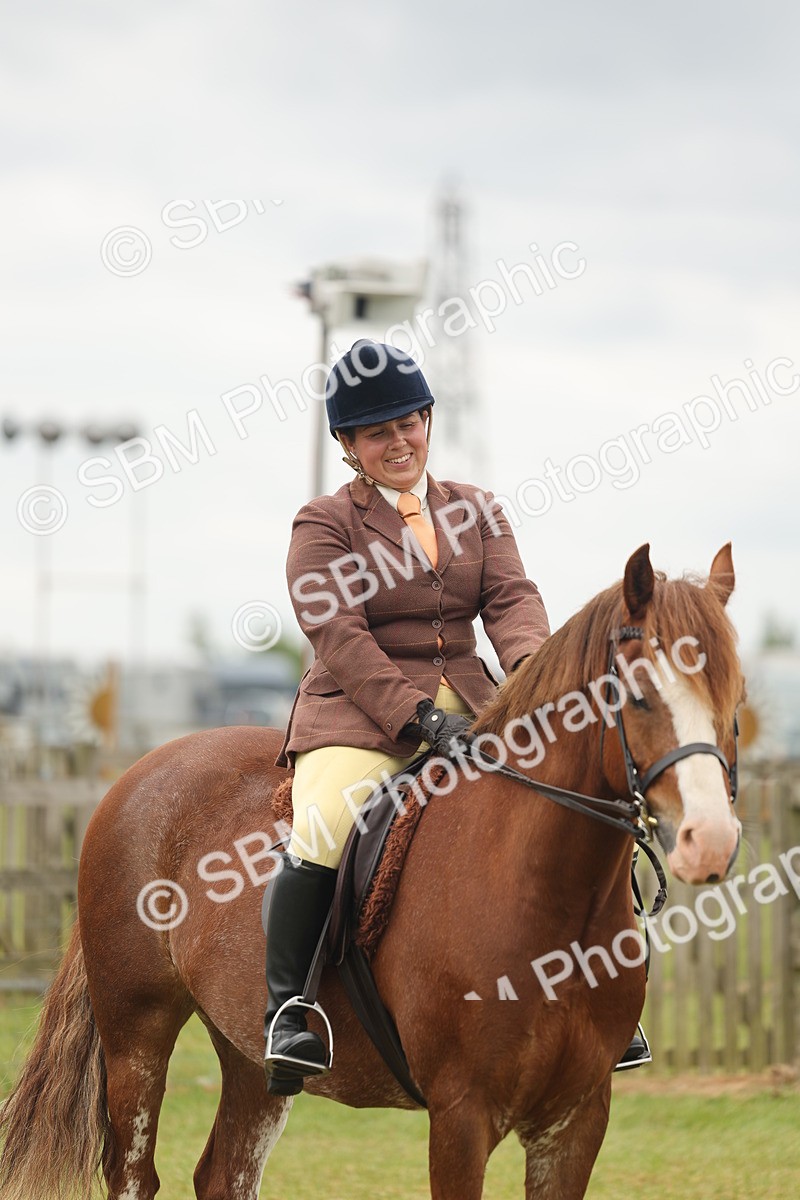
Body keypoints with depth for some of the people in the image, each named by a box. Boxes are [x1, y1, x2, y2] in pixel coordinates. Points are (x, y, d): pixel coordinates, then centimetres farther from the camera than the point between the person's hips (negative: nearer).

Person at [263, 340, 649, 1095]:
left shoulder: (475, 511, 16)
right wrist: (417, 717, -24)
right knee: (322, 835, -31)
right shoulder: (324, 526, 2)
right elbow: (339, 638, -10)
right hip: (359, 719, -4)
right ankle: (288, 1010, -20)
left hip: (469, 711, 4)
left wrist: (533, 668, -21)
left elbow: (511, 598, 3)